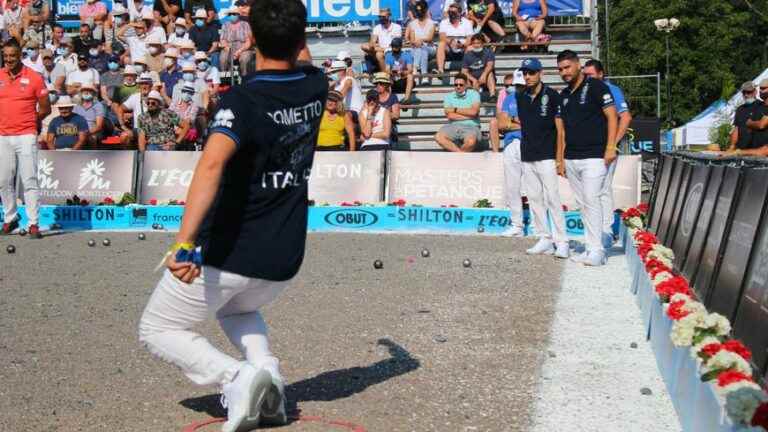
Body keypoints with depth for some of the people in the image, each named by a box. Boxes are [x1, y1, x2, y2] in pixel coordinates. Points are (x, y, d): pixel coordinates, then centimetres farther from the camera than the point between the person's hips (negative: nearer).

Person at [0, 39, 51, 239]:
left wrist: (27, 122, 3)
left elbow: (45, 108, 3)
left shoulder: (34, 77, -2)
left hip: (26, 136, -3)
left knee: (29, 180, -7)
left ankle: (33, 224, -5)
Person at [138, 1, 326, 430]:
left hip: (228, 255, -6)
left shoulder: (243, 100, -18)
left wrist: (185, 241, -44)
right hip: (285, 262, 6)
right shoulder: (317, 85, -1)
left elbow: (212, 163, -36)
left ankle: (236, 377, -11)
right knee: (237, 308, 36)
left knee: (158, 329, 15)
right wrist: (297, 46, 47)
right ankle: (269, 379, 8)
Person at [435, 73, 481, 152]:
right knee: (438, 137, -28)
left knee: (471, 142, -37)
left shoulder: (474, 94, 6)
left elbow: (473, 111, -11)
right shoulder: (449, 96, 11)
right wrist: (469, 115, -6)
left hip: (470, 126, -2)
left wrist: (455, 110, -3)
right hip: (453, 126, 2)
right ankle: (460, 153, -26)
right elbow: (450, 115, -5)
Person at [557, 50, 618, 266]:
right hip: (571, 159, 7)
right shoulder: (564, 95, 16)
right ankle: (590, 249, 13)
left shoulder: (596, 86, -4)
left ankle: (597, 251, -10)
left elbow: (612, 116, -8)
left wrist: (610, 147, -16)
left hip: (593, 157, -7)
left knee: (591, 200, -13)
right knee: (582, 204, 8)